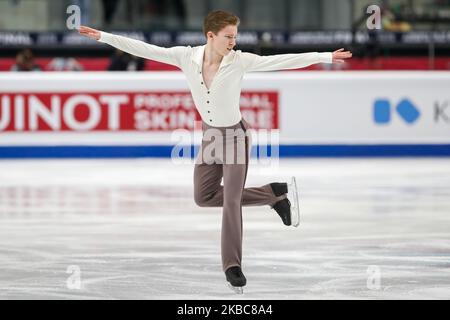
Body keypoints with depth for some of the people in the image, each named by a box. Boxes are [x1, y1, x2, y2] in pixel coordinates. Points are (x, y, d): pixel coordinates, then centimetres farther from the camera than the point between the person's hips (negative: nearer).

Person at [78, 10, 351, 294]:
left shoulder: (240, 61, -19)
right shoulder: (187, 57, -13)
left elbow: (282, 61, -22)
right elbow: (144, 49, -12)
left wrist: (325, 57, -27)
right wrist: (102, 36, -14)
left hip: (235, 135, -4)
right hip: (210, 135, 5)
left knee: (231, 201, -8)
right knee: (204, 196, 13)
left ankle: (232, 265, 2)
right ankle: (273, 195, 24)